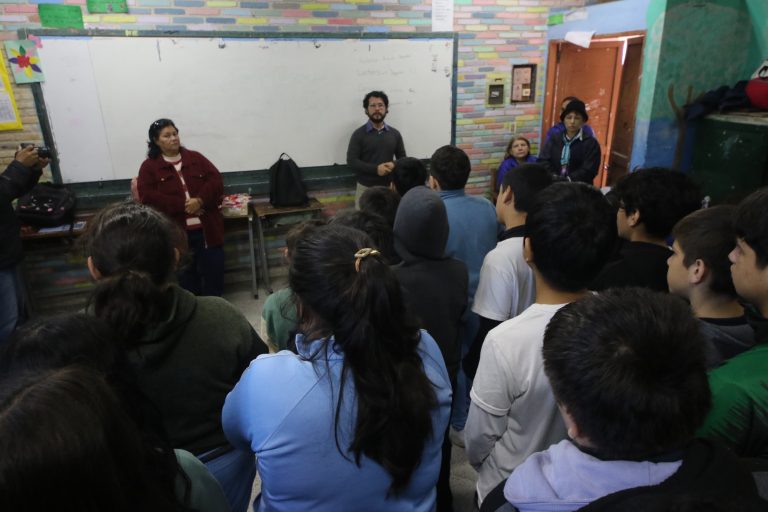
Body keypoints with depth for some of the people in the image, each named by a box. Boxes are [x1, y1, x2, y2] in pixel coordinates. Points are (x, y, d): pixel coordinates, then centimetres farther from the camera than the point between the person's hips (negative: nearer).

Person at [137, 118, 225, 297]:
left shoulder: (195, 158, 10)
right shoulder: (149, 167, 4)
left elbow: (216, 181, 0)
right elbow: (148, 197, -10)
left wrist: (200, 200, -17)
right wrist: (182, 205, -18)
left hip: (207, 229, 2)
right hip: (176, 233, -2)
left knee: (214, 274, 8)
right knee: (185, 279, 10)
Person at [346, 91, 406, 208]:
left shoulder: (395, 134, 8)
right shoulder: (358, 134, -2)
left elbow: (402, 158, 13)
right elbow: (351, 161, -8)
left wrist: (394, 165, -11)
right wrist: (376, 169, -19)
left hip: (389, 187, 3)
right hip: (365, 188, -3)